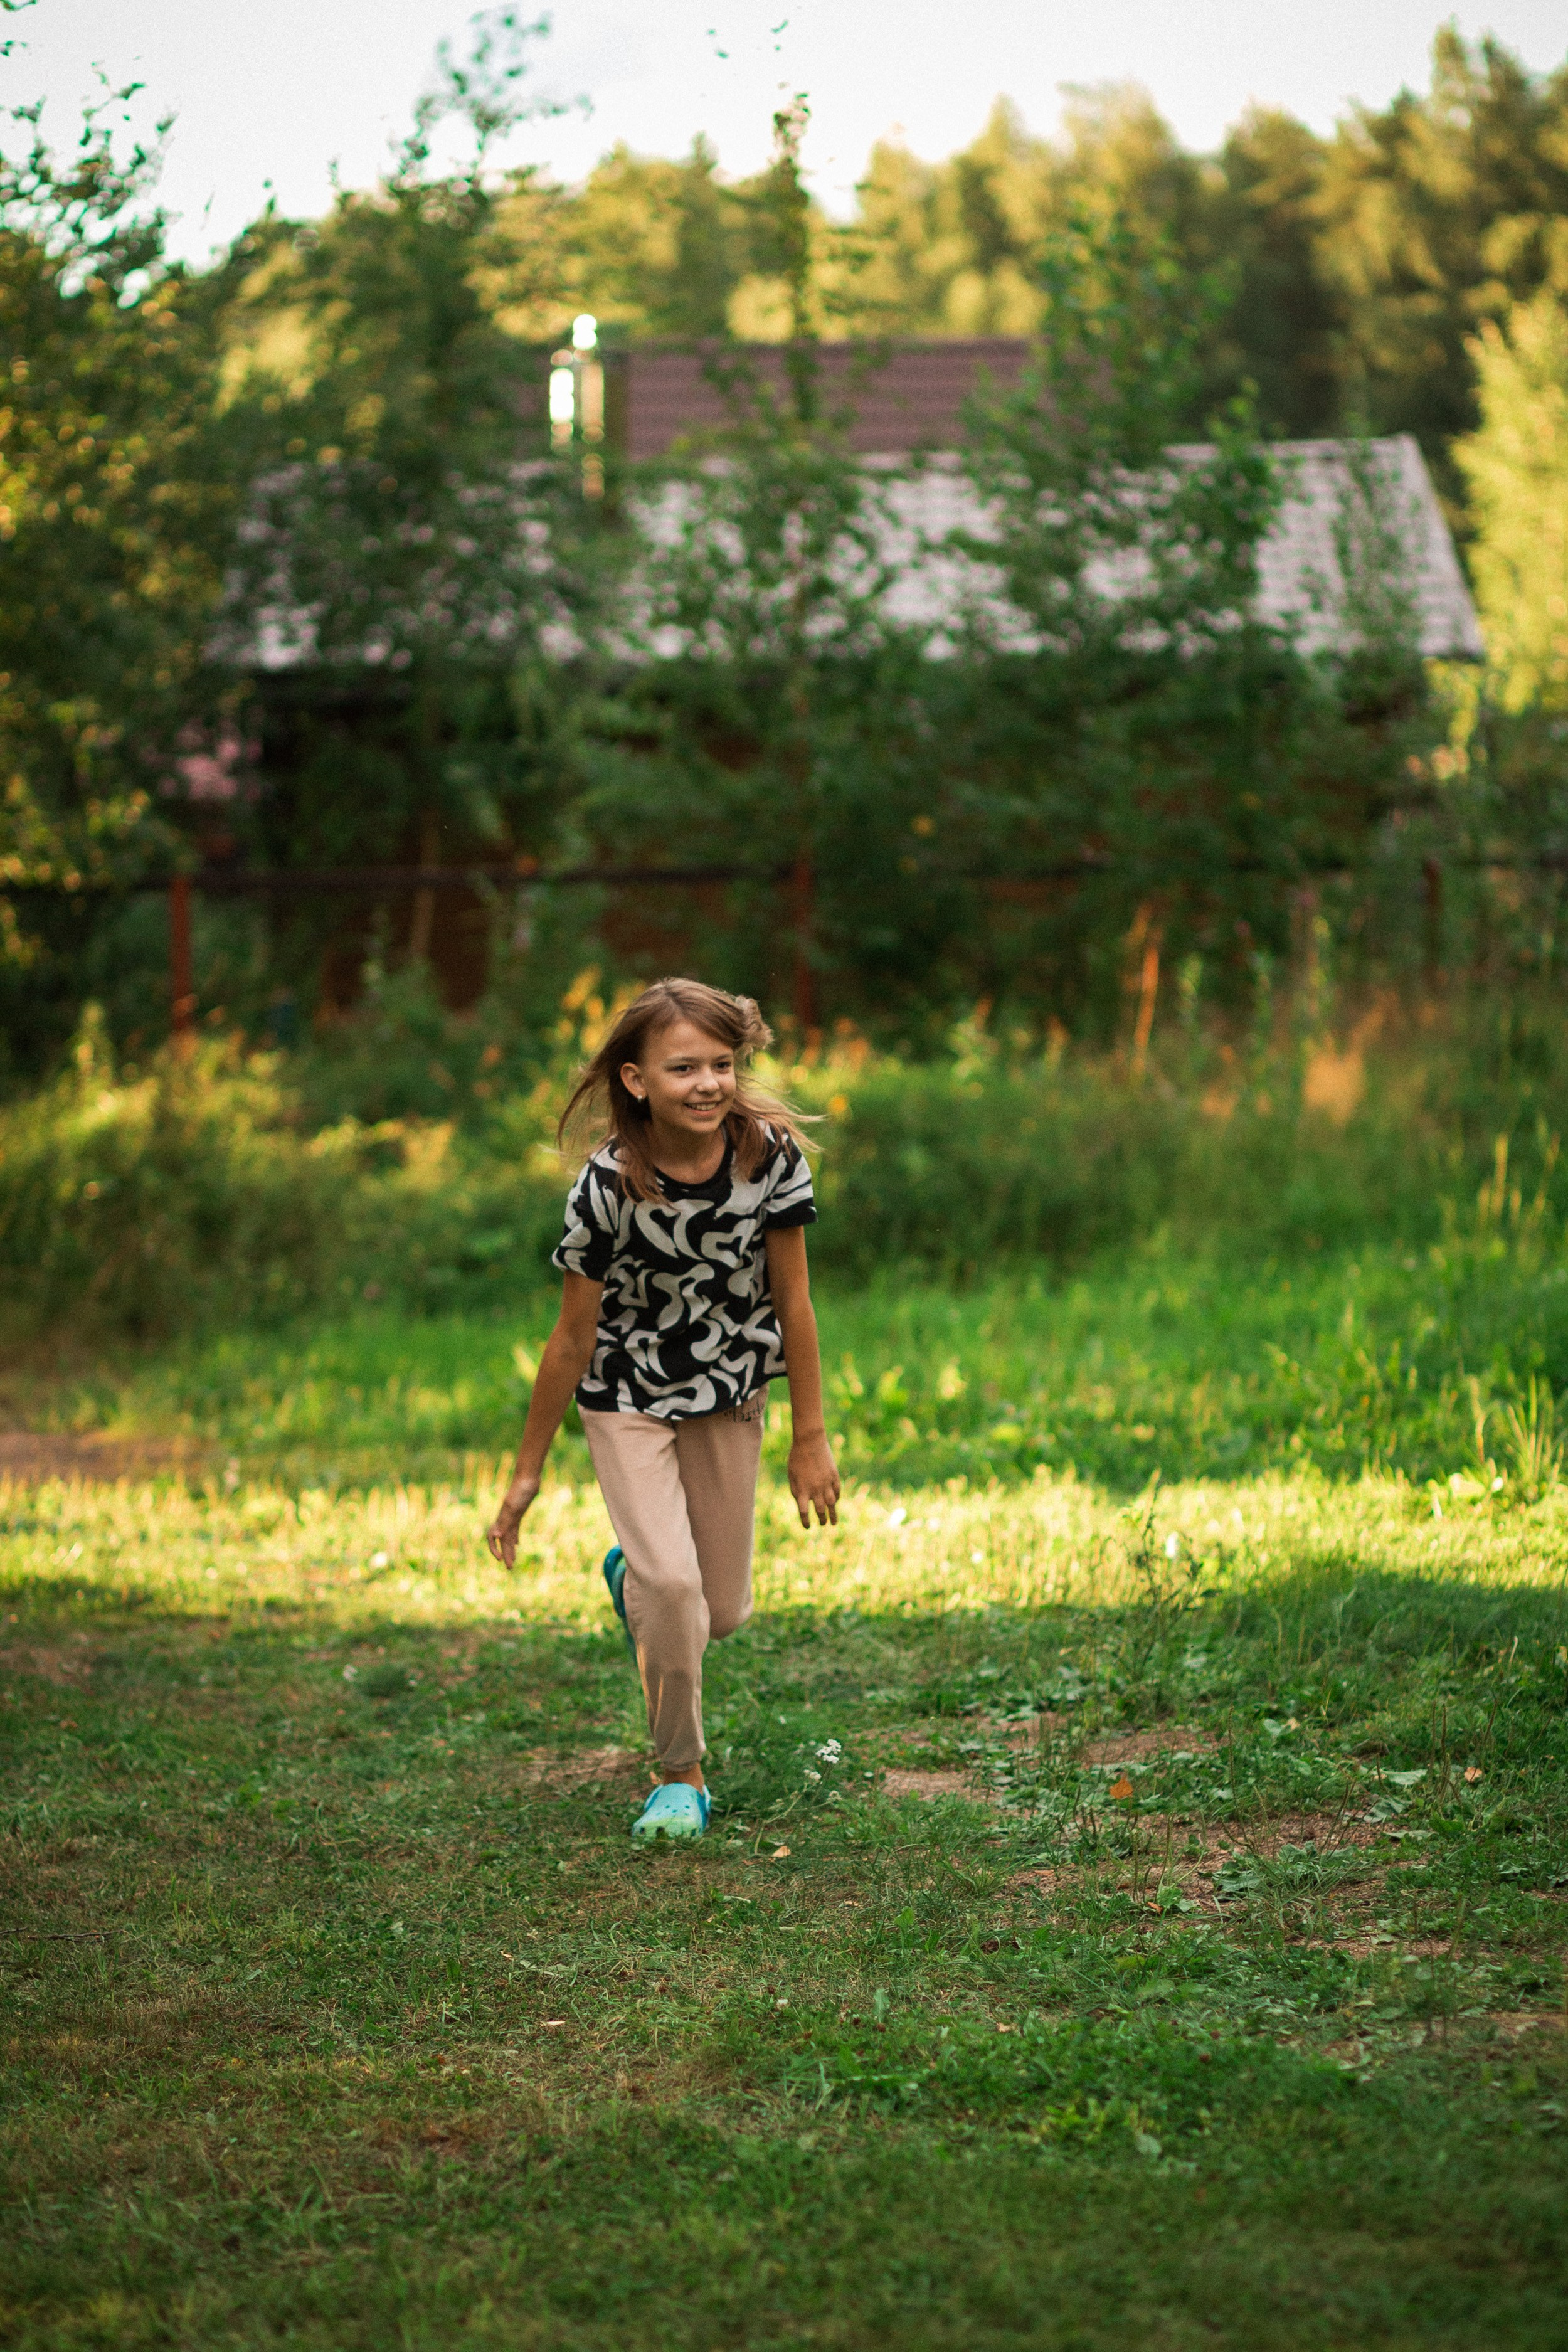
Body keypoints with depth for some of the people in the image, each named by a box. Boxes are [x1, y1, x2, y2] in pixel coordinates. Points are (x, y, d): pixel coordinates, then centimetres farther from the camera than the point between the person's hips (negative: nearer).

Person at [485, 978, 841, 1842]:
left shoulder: (770, 1153, -19)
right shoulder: (608, 1188, -26)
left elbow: (792, 1300, -8)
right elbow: (573, 1339, -15)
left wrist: (810, 1438, -4)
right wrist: (527, 1472, -8)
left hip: (730, 1392, 3)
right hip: (627, 1395, -3)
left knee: (723, 1611, 8)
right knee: (672, 1584, -20)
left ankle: (631, 1576, 45)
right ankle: (681, 1777, 2)